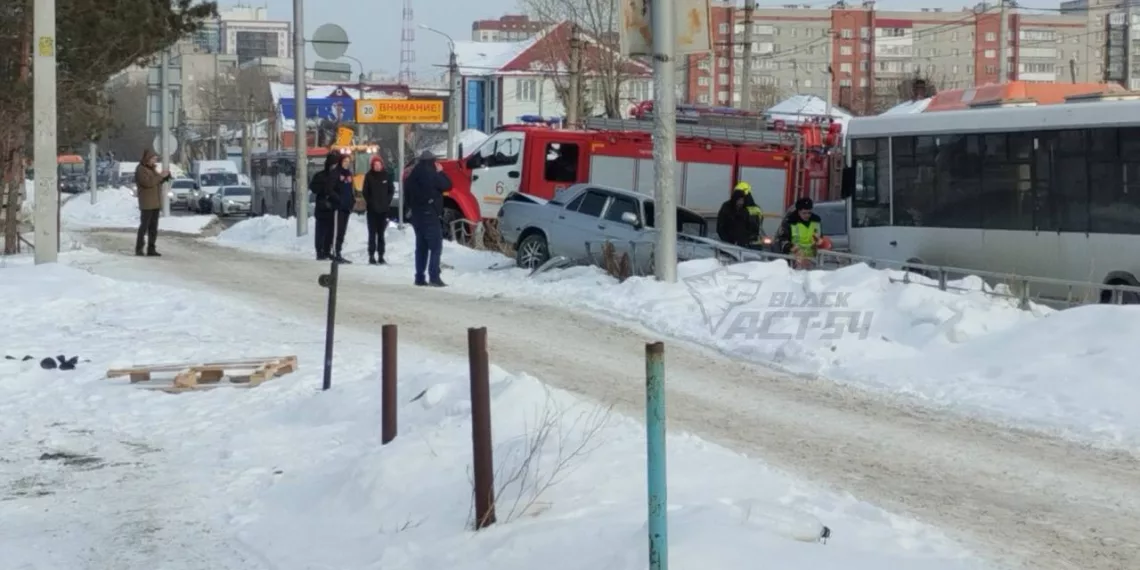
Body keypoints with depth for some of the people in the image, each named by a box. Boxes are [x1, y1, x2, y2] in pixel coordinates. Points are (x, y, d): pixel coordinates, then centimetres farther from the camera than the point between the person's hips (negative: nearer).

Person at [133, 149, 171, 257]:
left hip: (155, 203, 8)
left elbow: (158, 182, 20)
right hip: (146, 204, -8)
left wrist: (166, 176, 3)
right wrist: (160, 176, -19)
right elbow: (148, 182, -22)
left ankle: (151, 249, 7)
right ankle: (139, 249, -5)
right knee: (144, 226, -8)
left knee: (153, 227, 5)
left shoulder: (152, 168, 16)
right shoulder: (140, 169, -9)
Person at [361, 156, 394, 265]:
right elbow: (365, 192, 2)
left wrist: (387, 202, -3)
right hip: (372, 209, -1)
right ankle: (371, 256, -2)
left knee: (381, 233, 7)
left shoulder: (386, 175, 2)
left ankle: (381, 256, 11)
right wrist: (369, 202, -6)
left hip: (383, 209, 1)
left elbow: (391, 190, 6)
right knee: (372, 233, -3)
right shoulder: (369, 176, -1)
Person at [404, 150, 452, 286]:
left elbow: (407, 193, 19)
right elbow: (447, 186, -8)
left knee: (421, 246, 12)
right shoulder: (431, 174, -12)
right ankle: (434, 277, -17)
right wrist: (441, 172, 4)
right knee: (436, 246, -8)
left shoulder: (413, 175, 13)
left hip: (416, 214, 8)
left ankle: (419, 277, 10)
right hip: (429, 214, -8)